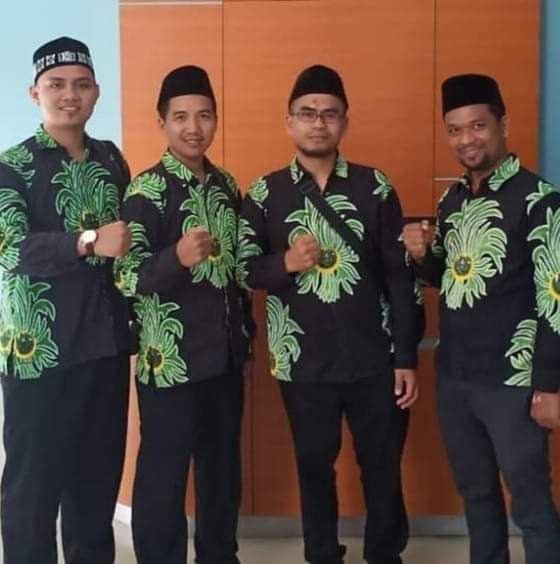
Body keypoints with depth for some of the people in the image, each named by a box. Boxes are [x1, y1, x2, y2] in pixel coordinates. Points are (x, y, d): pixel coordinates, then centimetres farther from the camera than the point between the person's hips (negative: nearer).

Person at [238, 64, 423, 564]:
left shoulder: (375, 186, 0)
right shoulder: (264, 194, 1)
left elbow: (401, 275, 0)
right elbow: (243, 269, 3)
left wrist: (407, 357, -2)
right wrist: (285, 263, -18)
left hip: (374, 358, 0)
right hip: (303, 361, 0)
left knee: (383, 467, 11)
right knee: (315, 466, 13)